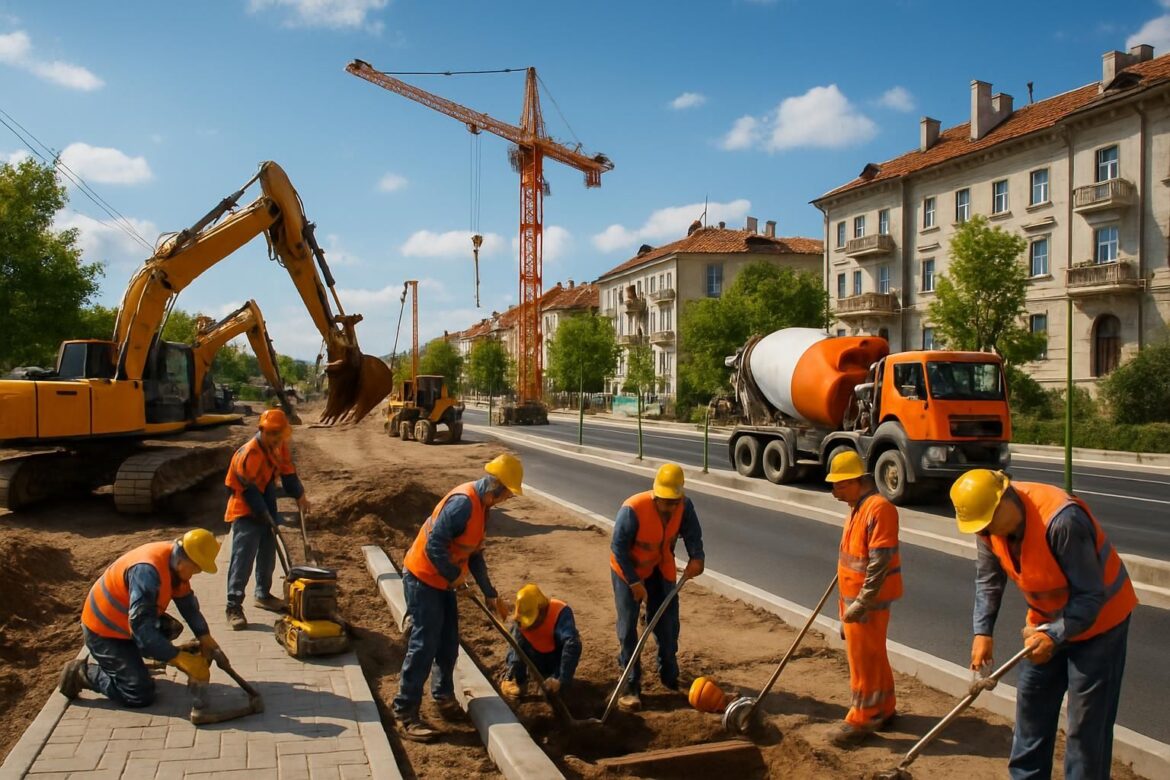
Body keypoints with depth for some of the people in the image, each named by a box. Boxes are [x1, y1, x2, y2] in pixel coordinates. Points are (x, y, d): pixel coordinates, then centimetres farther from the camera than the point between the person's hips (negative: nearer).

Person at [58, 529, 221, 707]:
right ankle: (82, 673, 2)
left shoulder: (174, 561, -8)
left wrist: (205, 638, -6)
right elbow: (140, 626, -37)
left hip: (125, 622, 9)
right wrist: (180, 659, -38)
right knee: (141, 695, -11)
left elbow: (188, 603, 3)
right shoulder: (147, 571, -34)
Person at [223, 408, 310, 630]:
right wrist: (268, 517, -17)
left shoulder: (278, 446, -3)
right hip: (246, 512, -8)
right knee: (242, 560, -10)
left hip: (267, 509, 8)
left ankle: (263, 595, 33)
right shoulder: (248, 454, -27)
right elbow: (251, 491, -22)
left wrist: (299, 495, 7)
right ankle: (234, 606, -5)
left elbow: (287, 470, 11)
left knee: (268, 556, 17)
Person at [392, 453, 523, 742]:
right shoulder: (463, 502, -25)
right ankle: (405, 715, 2)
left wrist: (491, 595, 14)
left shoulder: (481, 506, 7)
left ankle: (444, 697, 34)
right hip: (423, 579, -9)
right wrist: (455, 575, -15)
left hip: (442, 582, 9)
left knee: (448, 644, 16)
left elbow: (475, 555, 14)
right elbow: (434, 545, -29)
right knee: (423, 646, -6)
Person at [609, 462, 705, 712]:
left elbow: (692, 535, -11)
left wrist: (696, 558, -32)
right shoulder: (633, 509, -35)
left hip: (661, 569, 4)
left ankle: (670, 676, 30)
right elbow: (618, 547, -27)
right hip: (628, 570, -4)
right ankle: (631, 686, 3)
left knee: (668, 625, 10)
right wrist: (634, 582, -24)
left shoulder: (685, 506, -21)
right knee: (628, 628, -5)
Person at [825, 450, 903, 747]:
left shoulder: (878, 508, -22)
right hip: (853, 597, 10)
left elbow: (879, 563, -25)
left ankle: (861, 720, 10)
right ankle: (883, 709, 32)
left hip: (868, 600, -10)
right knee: (872, 655, 19)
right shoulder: (858, 506, 10)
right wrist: (848, 600, 23)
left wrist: (862, 603, -23)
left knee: (864, 658, 0)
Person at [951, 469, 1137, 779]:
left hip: (1098, 618, -7)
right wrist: (983, 632, -9)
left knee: (1087, 719, -2)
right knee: (1031, 700, 14)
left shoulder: (1062, 521, -37)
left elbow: (1091, 595, -27)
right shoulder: (989, 522, -15)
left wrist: (1055, 634, -32)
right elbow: (988, 579, -2)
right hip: (1048, 620, 7)